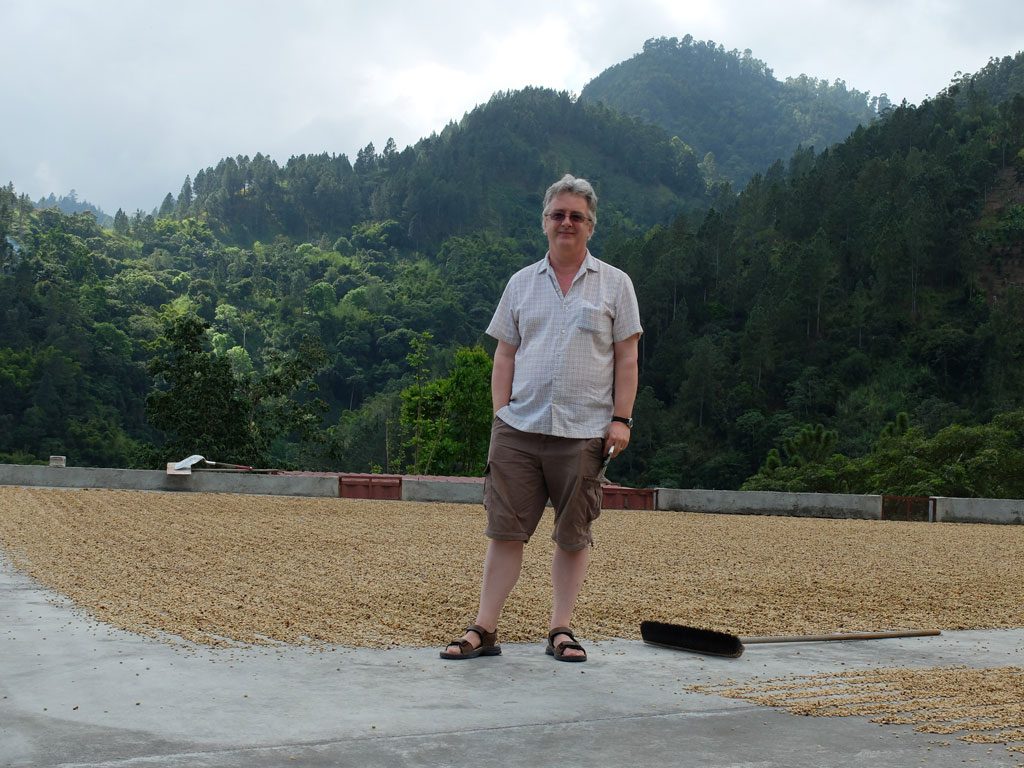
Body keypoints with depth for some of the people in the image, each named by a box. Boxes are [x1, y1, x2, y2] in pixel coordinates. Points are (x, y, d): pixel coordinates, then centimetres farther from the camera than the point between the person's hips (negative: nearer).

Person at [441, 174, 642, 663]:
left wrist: (621, 419, -5)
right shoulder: (522, 283, 14)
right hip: (519, 429, 2)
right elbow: (505, 355, 13)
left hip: (583, 433, -1)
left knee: (573, 535, 3)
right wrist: (500, 413, 3)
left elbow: (626, 358, 4)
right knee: (505, 530, 1)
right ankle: (484, 630, 7)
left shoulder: (614, 284, 7)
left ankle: (561, 630, 14)